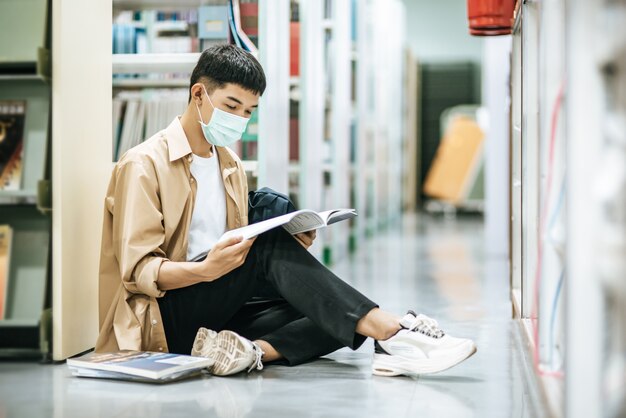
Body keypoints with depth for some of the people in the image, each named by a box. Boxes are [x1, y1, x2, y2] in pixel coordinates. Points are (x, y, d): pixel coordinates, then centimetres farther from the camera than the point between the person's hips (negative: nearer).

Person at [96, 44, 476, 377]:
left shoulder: (232, 169, 18)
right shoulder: (144, 165, -5)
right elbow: (138, 271, -13)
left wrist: (291, 251, -5)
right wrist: (205, 269, -31)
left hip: (219, 314, 7)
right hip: (163, 319, -7)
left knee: (342, 316, -15)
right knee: (271, 246, -29)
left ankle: (252, 349, -39)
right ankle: (393, 332, -35)